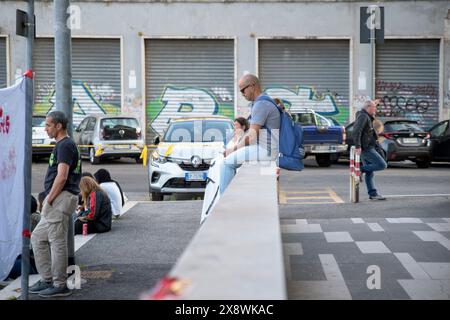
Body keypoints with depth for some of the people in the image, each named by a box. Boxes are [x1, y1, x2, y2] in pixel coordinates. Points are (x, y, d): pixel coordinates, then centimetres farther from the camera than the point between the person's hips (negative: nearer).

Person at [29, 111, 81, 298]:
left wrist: (49, 199, -16)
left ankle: (60, 286, 0)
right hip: (58, 200, 11)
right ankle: (47, 280, 18)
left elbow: (62, 176, -20)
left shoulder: (65, 145, -12)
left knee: (57, 242, -6)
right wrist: (49, 200, 17)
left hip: (61, 198, -11)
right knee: (38, 238, 14)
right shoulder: (62, 145, 20)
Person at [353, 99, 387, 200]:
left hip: (367, 148, 10)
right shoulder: (363, 116, -14)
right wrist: (358, 146, -30)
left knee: (369, 173, 10)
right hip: (366, 148, -10)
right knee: (382, 165, -13)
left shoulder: (366, 116, 17)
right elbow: (356, 131, -26)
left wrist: (373, 104, 35)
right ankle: (361, 169, -9)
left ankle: (373, 193, 12)